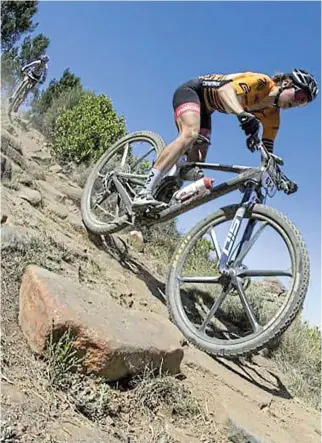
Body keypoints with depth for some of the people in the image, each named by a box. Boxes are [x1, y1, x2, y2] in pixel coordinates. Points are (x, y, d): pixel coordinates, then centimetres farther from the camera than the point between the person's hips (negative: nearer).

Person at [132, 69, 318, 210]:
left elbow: (267, 153, 1)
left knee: (196, 163, -5)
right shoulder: (262, 81, -23)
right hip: (192, 90, -9)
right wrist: (243, 114, -59)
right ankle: (144, 194, -41)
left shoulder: (272, 116, -2)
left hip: (205, 108, 9)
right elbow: (225, 90, -41)